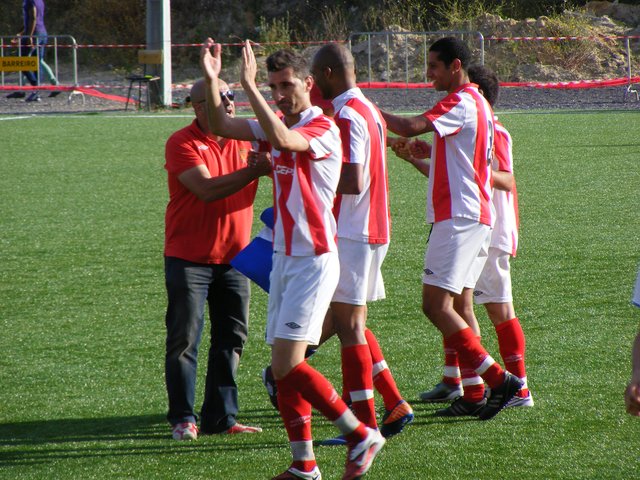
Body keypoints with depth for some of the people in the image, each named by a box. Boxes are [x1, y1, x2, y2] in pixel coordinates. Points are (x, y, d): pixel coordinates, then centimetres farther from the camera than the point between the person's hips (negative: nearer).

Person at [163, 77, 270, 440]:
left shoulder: (246, 139, 7)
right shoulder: (182, 143, -10)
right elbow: (207, 189, -22)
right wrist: (255, 169, -25)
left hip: (234, 256, 5)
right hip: (189, 257, -5)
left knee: (232, 339, 6)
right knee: (184, 339, -3)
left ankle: (221, 417, 13)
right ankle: (183, 418, 4)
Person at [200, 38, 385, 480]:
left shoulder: (323, 128, -14)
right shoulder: (278, 124, 11)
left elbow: (282, 139, -34)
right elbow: (222, 126, 7)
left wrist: (248, 85, -34)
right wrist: (213, 80, -9)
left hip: (314, 260, -8)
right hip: (284, 257, 8)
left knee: (288, 365, -14)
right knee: (284, 367, 6)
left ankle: (361, 436, -3)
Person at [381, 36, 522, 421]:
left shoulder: (461, 102, -12)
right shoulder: (478, 103, 20)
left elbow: (410, 127, -22)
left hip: (460, 216, -10)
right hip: (476, 216, 10)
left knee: (437, 304, -14)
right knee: (461, 307, 10)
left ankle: (498, 378, -18)